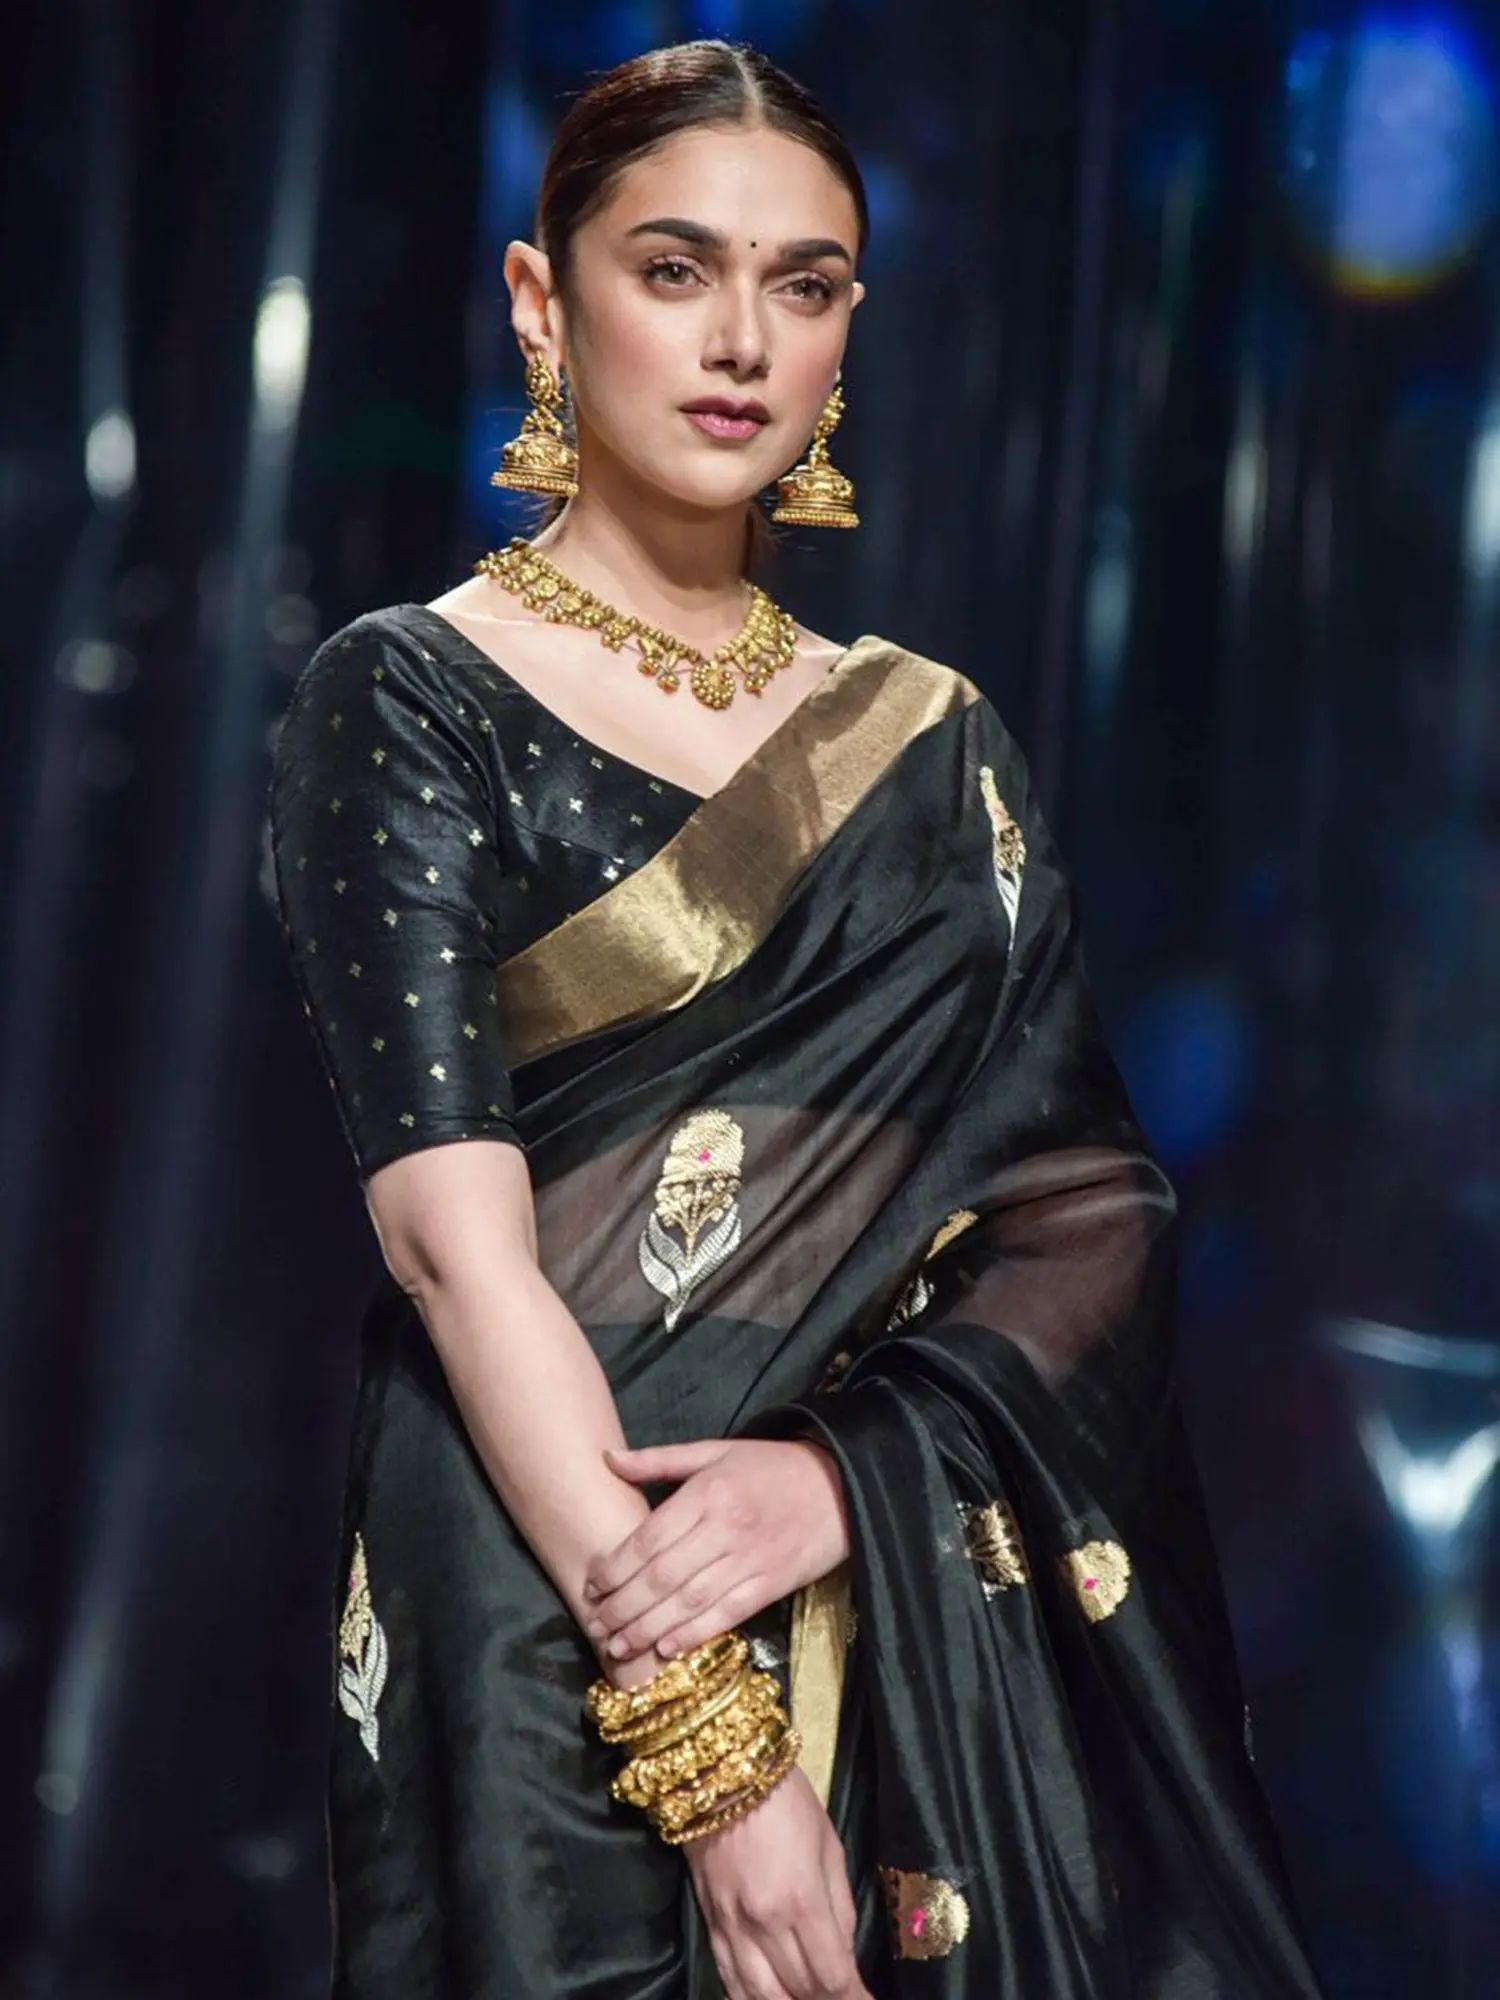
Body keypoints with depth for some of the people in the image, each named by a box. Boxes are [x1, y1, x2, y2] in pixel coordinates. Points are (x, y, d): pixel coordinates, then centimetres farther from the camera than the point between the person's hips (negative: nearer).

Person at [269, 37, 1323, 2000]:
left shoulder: (933, 739, 9)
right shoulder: (410, 703, -4)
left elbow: (1099, 1207, 2)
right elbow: (458, 1237, -14)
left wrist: (847, 1468, -17)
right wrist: (713, 1752, -21)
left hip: (943, 1609, 4)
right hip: (550, 1625, -4)